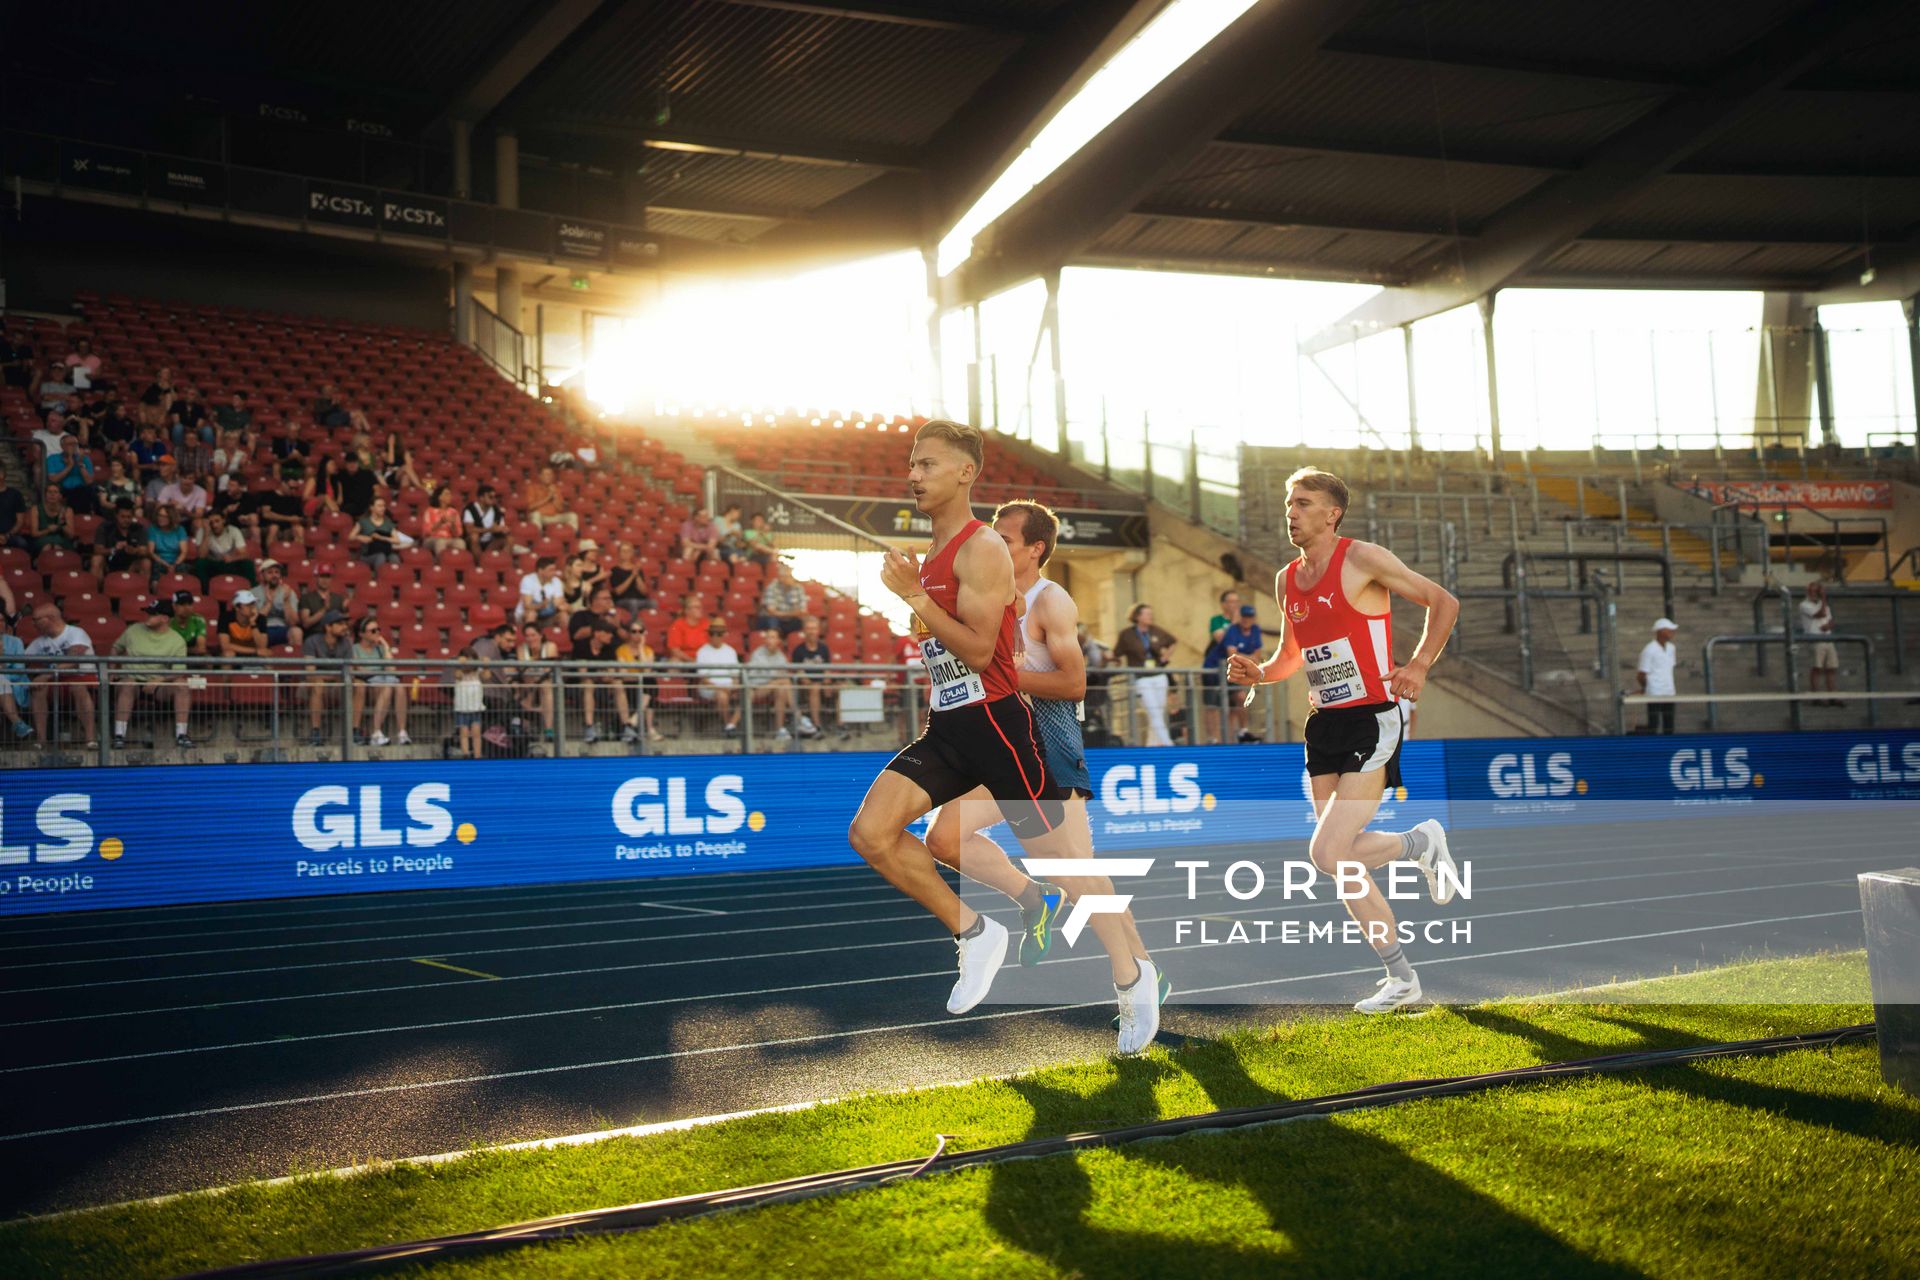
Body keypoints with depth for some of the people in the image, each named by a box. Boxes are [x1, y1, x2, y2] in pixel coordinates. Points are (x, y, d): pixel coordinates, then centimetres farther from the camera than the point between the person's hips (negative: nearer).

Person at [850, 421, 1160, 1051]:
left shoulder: (982, 550, -14)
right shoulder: (931, 555, 14)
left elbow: (979, 650, -22)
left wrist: (914, 596, -22)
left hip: (995, 723, -8)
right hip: (946, 727, 8)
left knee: (1060, 862, 2)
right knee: (870, 832, -10)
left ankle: (1132, 975, 21)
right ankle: (973, 933, 5)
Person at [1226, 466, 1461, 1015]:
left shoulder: (1363, 559, -8)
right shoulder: (1287, 581, 12)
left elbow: (1443, 602, -4)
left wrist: (1418, 666, -16)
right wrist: (1259, 673, 3)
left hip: (1372, 721, -7)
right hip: (1323, 726, 7)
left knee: (1328, 853, -17)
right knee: (1343, 863, 5)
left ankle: (1422, 841, 10)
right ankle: (1401, 977, 19)